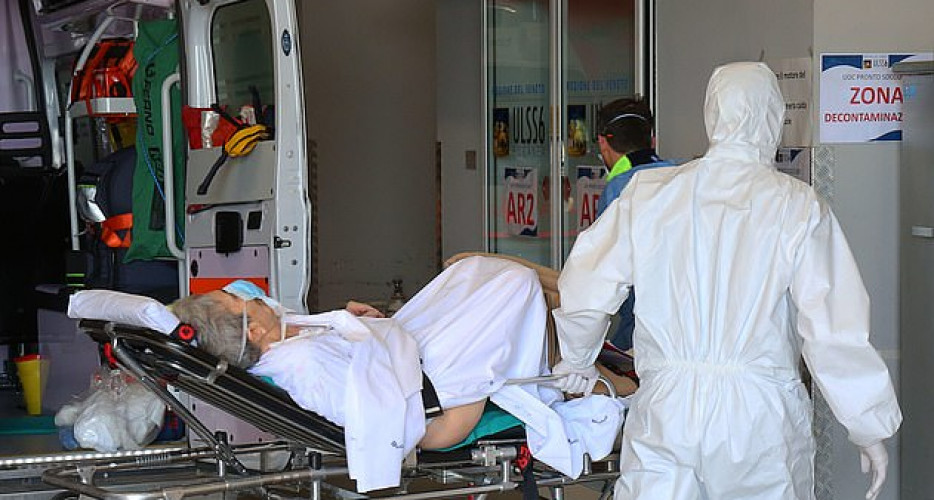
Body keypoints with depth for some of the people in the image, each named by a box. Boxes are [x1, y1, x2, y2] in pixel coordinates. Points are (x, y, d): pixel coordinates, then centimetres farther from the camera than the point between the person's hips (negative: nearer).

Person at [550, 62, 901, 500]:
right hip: (761, 414, -1)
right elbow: (834, 330, -7)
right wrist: (869, 430, 1)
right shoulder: (796, 206, -4)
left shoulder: (647, 193, 3)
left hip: (665, 406, 1)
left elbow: (583, 293, 5)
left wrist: (577, 361, 25)